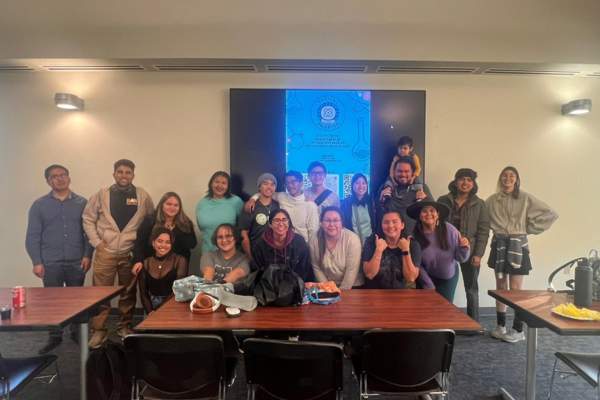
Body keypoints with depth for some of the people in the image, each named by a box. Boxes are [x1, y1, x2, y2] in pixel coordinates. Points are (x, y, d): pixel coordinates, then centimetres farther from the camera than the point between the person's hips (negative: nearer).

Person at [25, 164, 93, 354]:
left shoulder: (82, 203, 4)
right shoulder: (39, 205, 3)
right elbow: (32, 236, 0)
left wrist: (87, 255, -5)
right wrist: (37, 262, -6)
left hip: (76, 262, 0)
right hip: (50, 263, 0)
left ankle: (77, 333, 24)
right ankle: (54, 337, 21)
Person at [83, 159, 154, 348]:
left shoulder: (142, 196, 2)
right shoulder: (102, 194, 2)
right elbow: (88, 219, 6)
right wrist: (97, 242, -3)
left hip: (131, 252, 1)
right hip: (105, 251, 0)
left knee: (128, 292, 10)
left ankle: (125, 327, 26)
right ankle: (99, 330, 15)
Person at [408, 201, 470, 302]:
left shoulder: (449, 230, -21)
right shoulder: (415, 235, -20)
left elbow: (460, 258, -10)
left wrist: (464, 247, -30)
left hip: (449, 276, 1)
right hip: (427, 278, 0)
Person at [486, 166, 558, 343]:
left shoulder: (525, 198, -3)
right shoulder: (492, 200, 4)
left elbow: (551, 214, -4)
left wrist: (531, 228, -4)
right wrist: (495, 228, 2)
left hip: (517, 245, -3)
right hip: (499, 244, 3)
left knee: (515, 289, -2)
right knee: (500, 287, 10)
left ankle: (518, 330, 10)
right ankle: (501, 326, 21)